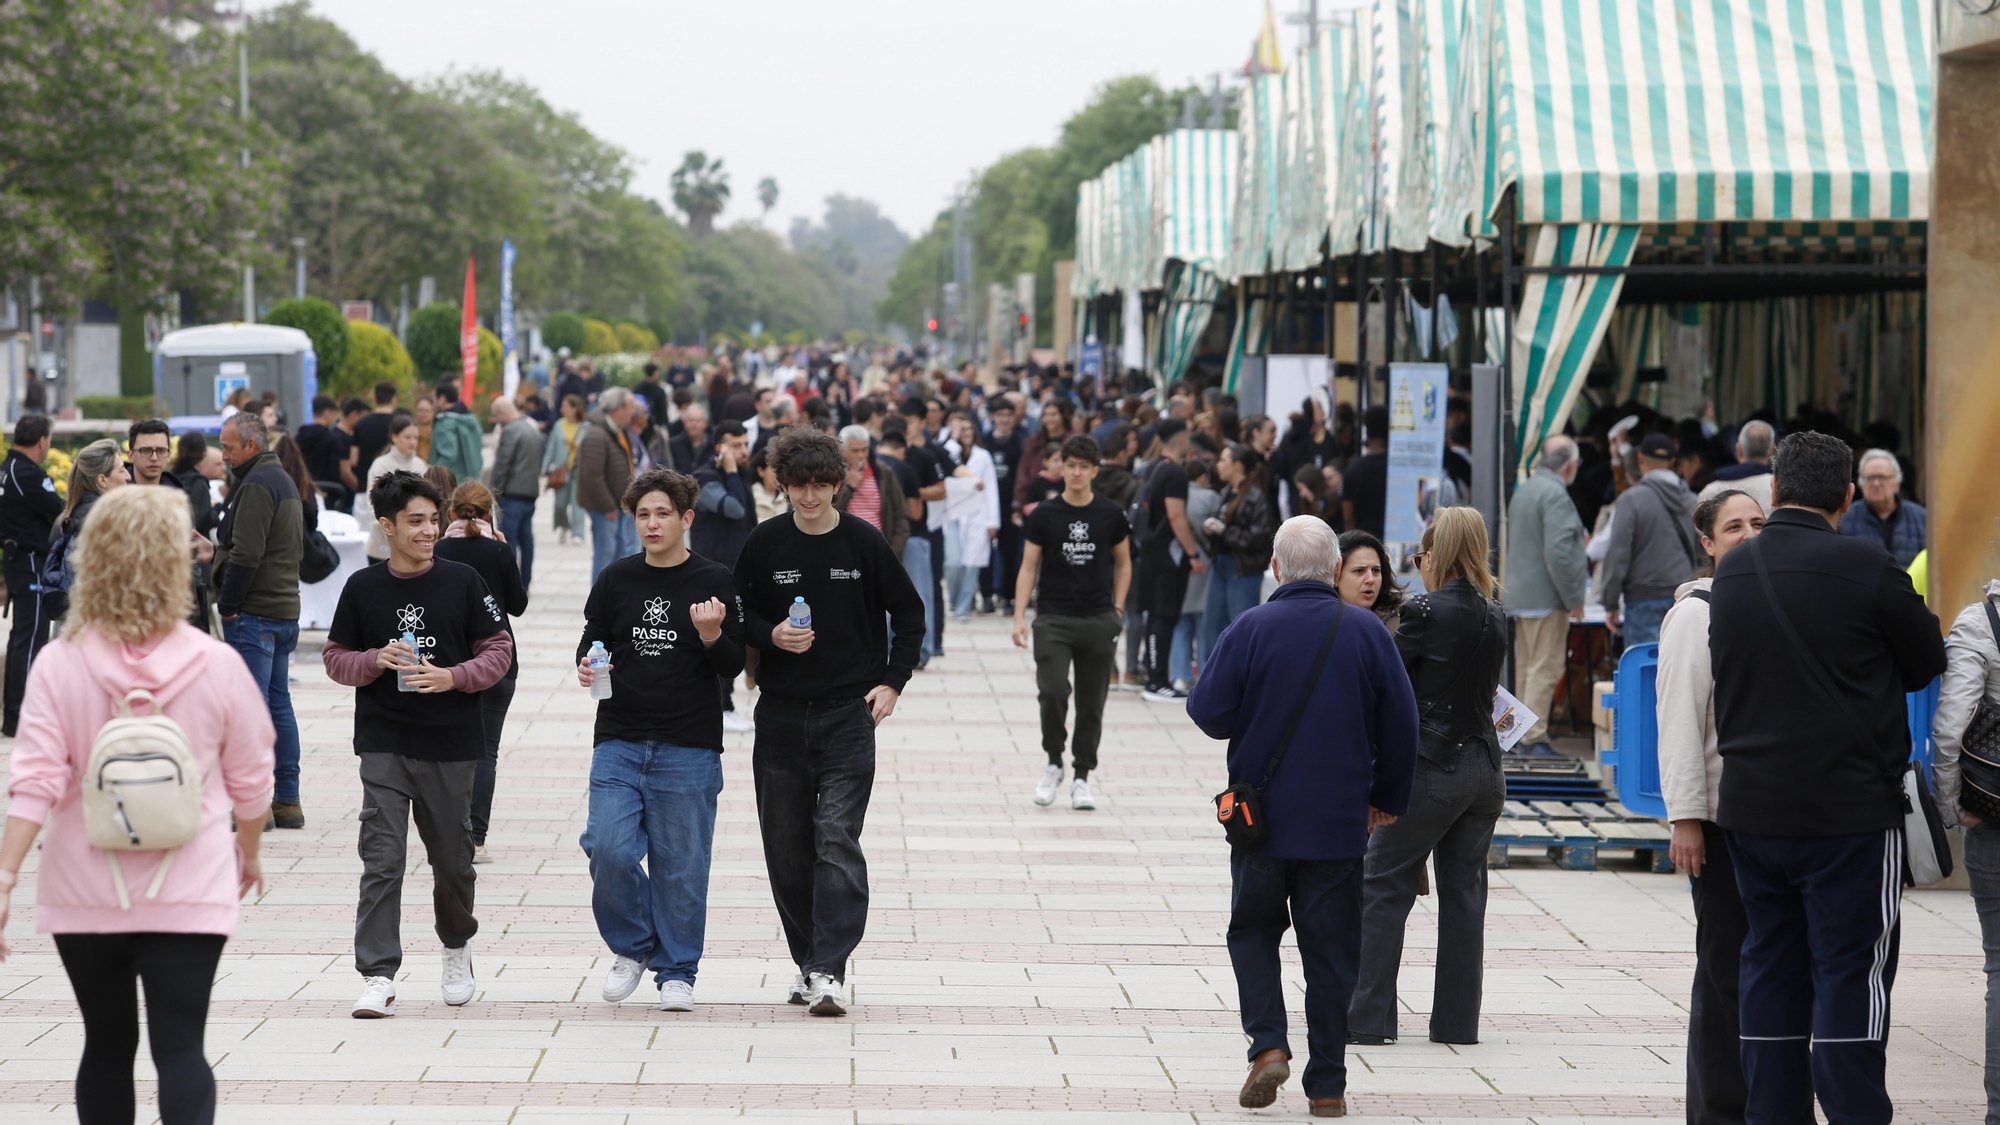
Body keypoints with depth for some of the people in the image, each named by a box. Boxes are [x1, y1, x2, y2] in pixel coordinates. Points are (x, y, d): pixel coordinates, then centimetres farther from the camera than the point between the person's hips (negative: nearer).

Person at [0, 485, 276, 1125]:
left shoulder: (59, 666, -8)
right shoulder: (217, 666, -7)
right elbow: (250, 781, 3)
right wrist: (249, 853, 20)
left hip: (86, 894, 1)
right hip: (188, 891, -1)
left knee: (107, 1045, 15)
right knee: (179, 1047, -4)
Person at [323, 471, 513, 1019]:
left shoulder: (463, 582, 1)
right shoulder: (363, 588, 2)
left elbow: (499, 651, 2)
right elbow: (336, 659, 8)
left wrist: (453, 677, -14)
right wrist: (377, 660, -13)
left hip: (451, 746, 1)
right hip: (384, 744, 0)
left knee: (452, 859, 11)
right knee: (381, 860, -9)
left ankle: (457, 946, 38)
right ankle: (378, 976, -9)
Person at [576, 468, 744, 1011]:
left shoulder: (715, 582, 1)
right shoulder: (616, 580, 7)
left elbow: (734, 667, 1)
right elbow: (591, 643, 18)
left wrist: (711, 636, -20)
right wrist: (586, 666, -5)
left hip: (689, 748, -2)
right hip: (620, 742, 2)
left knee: (680, 865, 2)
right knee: (608, 849, -12)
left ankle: (677, 972, 15)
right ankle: (633, 946, 11)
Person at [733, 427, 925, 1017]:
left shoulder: (864, 542, -1)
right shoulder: (765, 543, 2)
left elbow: (908, 614, 9)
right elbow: (738, 614, 9)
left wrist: (892, 682, -1)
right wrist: (771, 636, -11)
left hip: (849, 715, -2)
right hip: (781, 714, 2)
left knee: (837, 840, -12)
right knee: (786, 846, 6)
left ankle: (829, 970, -16)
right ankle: (808, 959, 22)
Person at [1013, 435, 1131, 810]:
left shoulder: (1111, 515, 4)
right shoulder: (1043, 515, 1)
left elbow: (1123, 564, 15)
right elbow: (1029, 567, 3)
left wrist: (1117, 609, 5)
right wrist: (1019, 616, -6)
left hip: (1099, 621, 1)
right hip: (1053, 620, -1)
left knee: (1091, 704, 4)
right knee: (1052, 693, -17)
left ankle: (1081, 777, 16)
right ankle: (1053, 763, 5)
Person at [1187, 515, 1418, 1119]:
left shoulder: (1251, 629, -10)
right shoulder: (1368, 633, -3)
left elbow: (1210, 714, -10)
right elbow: (1400, 728, 2)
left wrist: (1198, 689, 13)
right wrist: (1388, 798, 15)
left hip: (1261, 818, -1)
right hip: (1339, 821, 1)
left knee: (1253, 931, 16)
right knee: (1332, 950, 8)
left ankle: (1268, 1043, -4)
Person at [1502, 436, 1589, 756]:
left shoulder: (1523, 490, 14)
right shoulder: (1555, 495, -17)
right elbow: (1557, 552, -23)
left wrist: (1577, 538, 41)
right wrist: (1573, 599, -16)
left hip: (1520, 594, 9)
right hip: (1546, 597, -9)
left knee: (1526, 667, 15)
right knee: (1546, 667, -8)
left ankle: (1523, 735, 22)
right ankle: (1535, 738, -11)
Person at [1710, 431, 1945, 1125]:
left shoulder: (1730, 573, 6)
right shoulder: (1864, 567, -12)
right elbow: (1927, 663, 0)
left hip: (1751, 808, 6)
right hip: (1849, 810, -6)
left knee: (1770, 971, 12)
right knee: (1850, 975, -2)